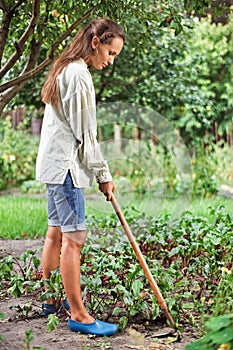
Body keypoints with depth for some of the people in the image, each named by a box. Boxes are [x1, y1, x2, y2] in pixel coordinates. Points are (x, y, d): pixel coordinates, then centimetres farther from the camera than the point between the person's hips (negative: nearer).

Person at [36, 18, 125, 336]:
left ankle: (51, 299, 24)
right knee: (74, 237, -10)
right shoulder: (79, 74, -14)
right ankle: (78, 316, -8)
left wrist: (98, 170, 18)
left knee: (56, 232, 15)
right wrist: (104, 174, -8)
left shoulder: (65, 71, 18)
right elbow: (84, 133, -15)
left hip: (55, 163, 11)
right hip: (65, 165, -11)